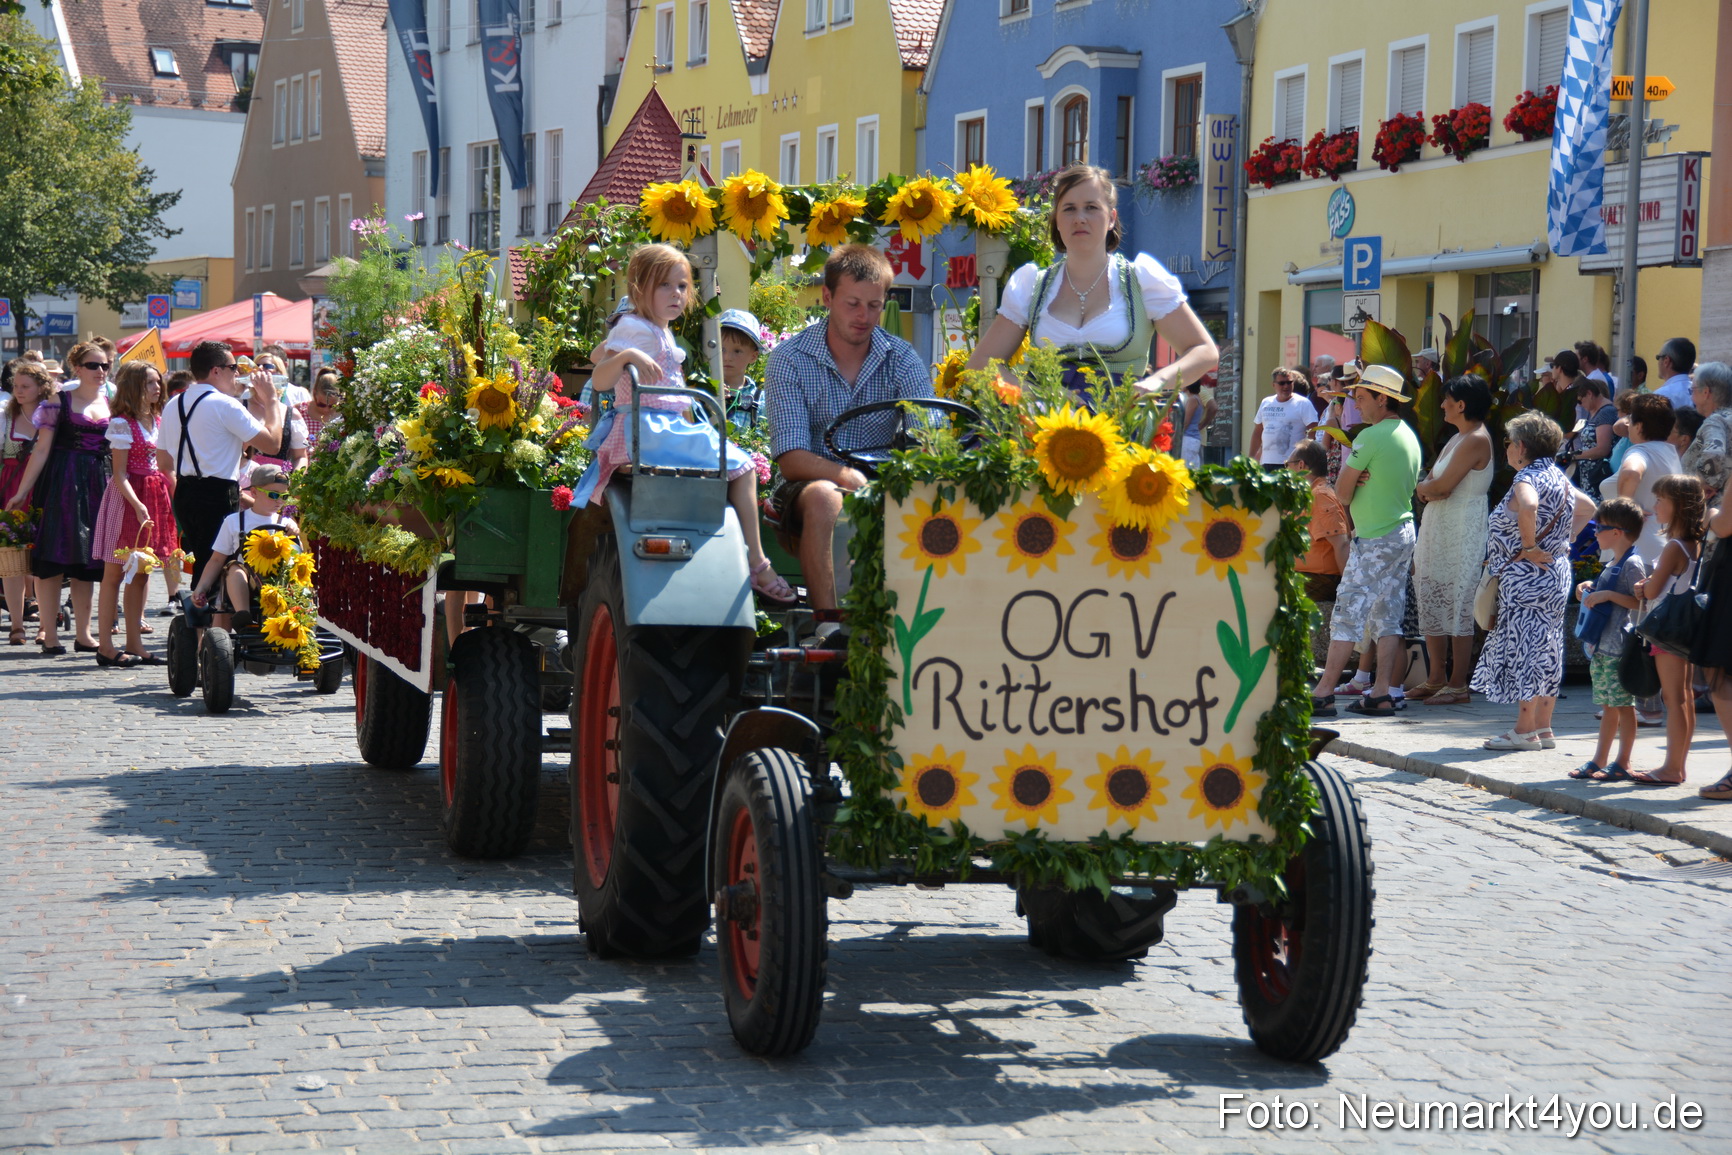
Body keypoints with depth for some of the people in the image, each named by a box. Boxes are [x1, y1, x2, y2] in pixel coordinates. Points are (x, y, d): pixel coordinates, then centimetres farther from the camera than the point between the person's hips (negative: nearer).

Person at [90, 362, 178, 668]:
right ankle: (105, 647, 0)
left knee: (142, 572, 9)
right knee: (115, 571, -3)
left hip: (157, 497, 7)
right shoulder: (122, 423, -9)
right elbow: (119, 473, -13)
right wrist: (138, 506, -24)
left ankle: (135, 644, 13)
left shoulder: (158, 420, 13)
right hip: (128, 497, -7)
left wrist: (175, 494, 8)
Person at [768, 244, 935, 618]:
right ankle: (829, 625, -36)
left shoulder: (902, 359, 3)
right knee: (823, 497, -37)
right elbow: (791, 458, -15)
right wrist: (847, 475, -34)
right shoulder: (789, 360, -5)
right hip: (810, 486, -2)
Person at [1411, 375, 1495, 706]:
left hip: (1461, 532, -10)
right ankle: (1436, 678, 17)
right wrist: (1428, 489, -6)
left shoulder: (1476, 440, -14)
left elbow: (1442, 486, -19)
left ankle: (1458, 685, -2)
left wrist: (1426, 488, 1)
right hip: (1437, 527, 10)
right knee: (1432, 603, 11)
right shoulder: (1458, 438, 18)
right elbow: (1427, 484, 16)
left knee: (1457, 605, -6)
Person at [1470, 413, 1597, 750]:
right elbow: (1587, 507, 27)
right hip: (1556, 570, 10)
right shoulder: (1557, 476, 14)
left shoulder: (1528, 478, -15)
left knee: (1524, 646, -7)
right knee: (1546, 648, 11)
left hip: (1527, 574, -10)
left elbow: (1528, 506, -37)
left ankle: (1525, 730, -6)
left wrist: (1529, 546, -25)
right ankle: (1543, 727, 15)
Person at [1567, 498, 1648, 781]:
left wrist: (1608, 595, -24)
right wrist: (1590, 588, 15)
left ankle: (1622, 763, 0)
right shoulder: (1614, 564, 17)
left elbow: (1640, 602, -20)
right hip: (1601, 646, 10)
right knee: (1608, 705, 14)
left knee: (1622, 704, -4)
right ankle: (1600, 760, 18)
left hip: (1619, 647, -10)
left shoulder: (1632, 564, -13)